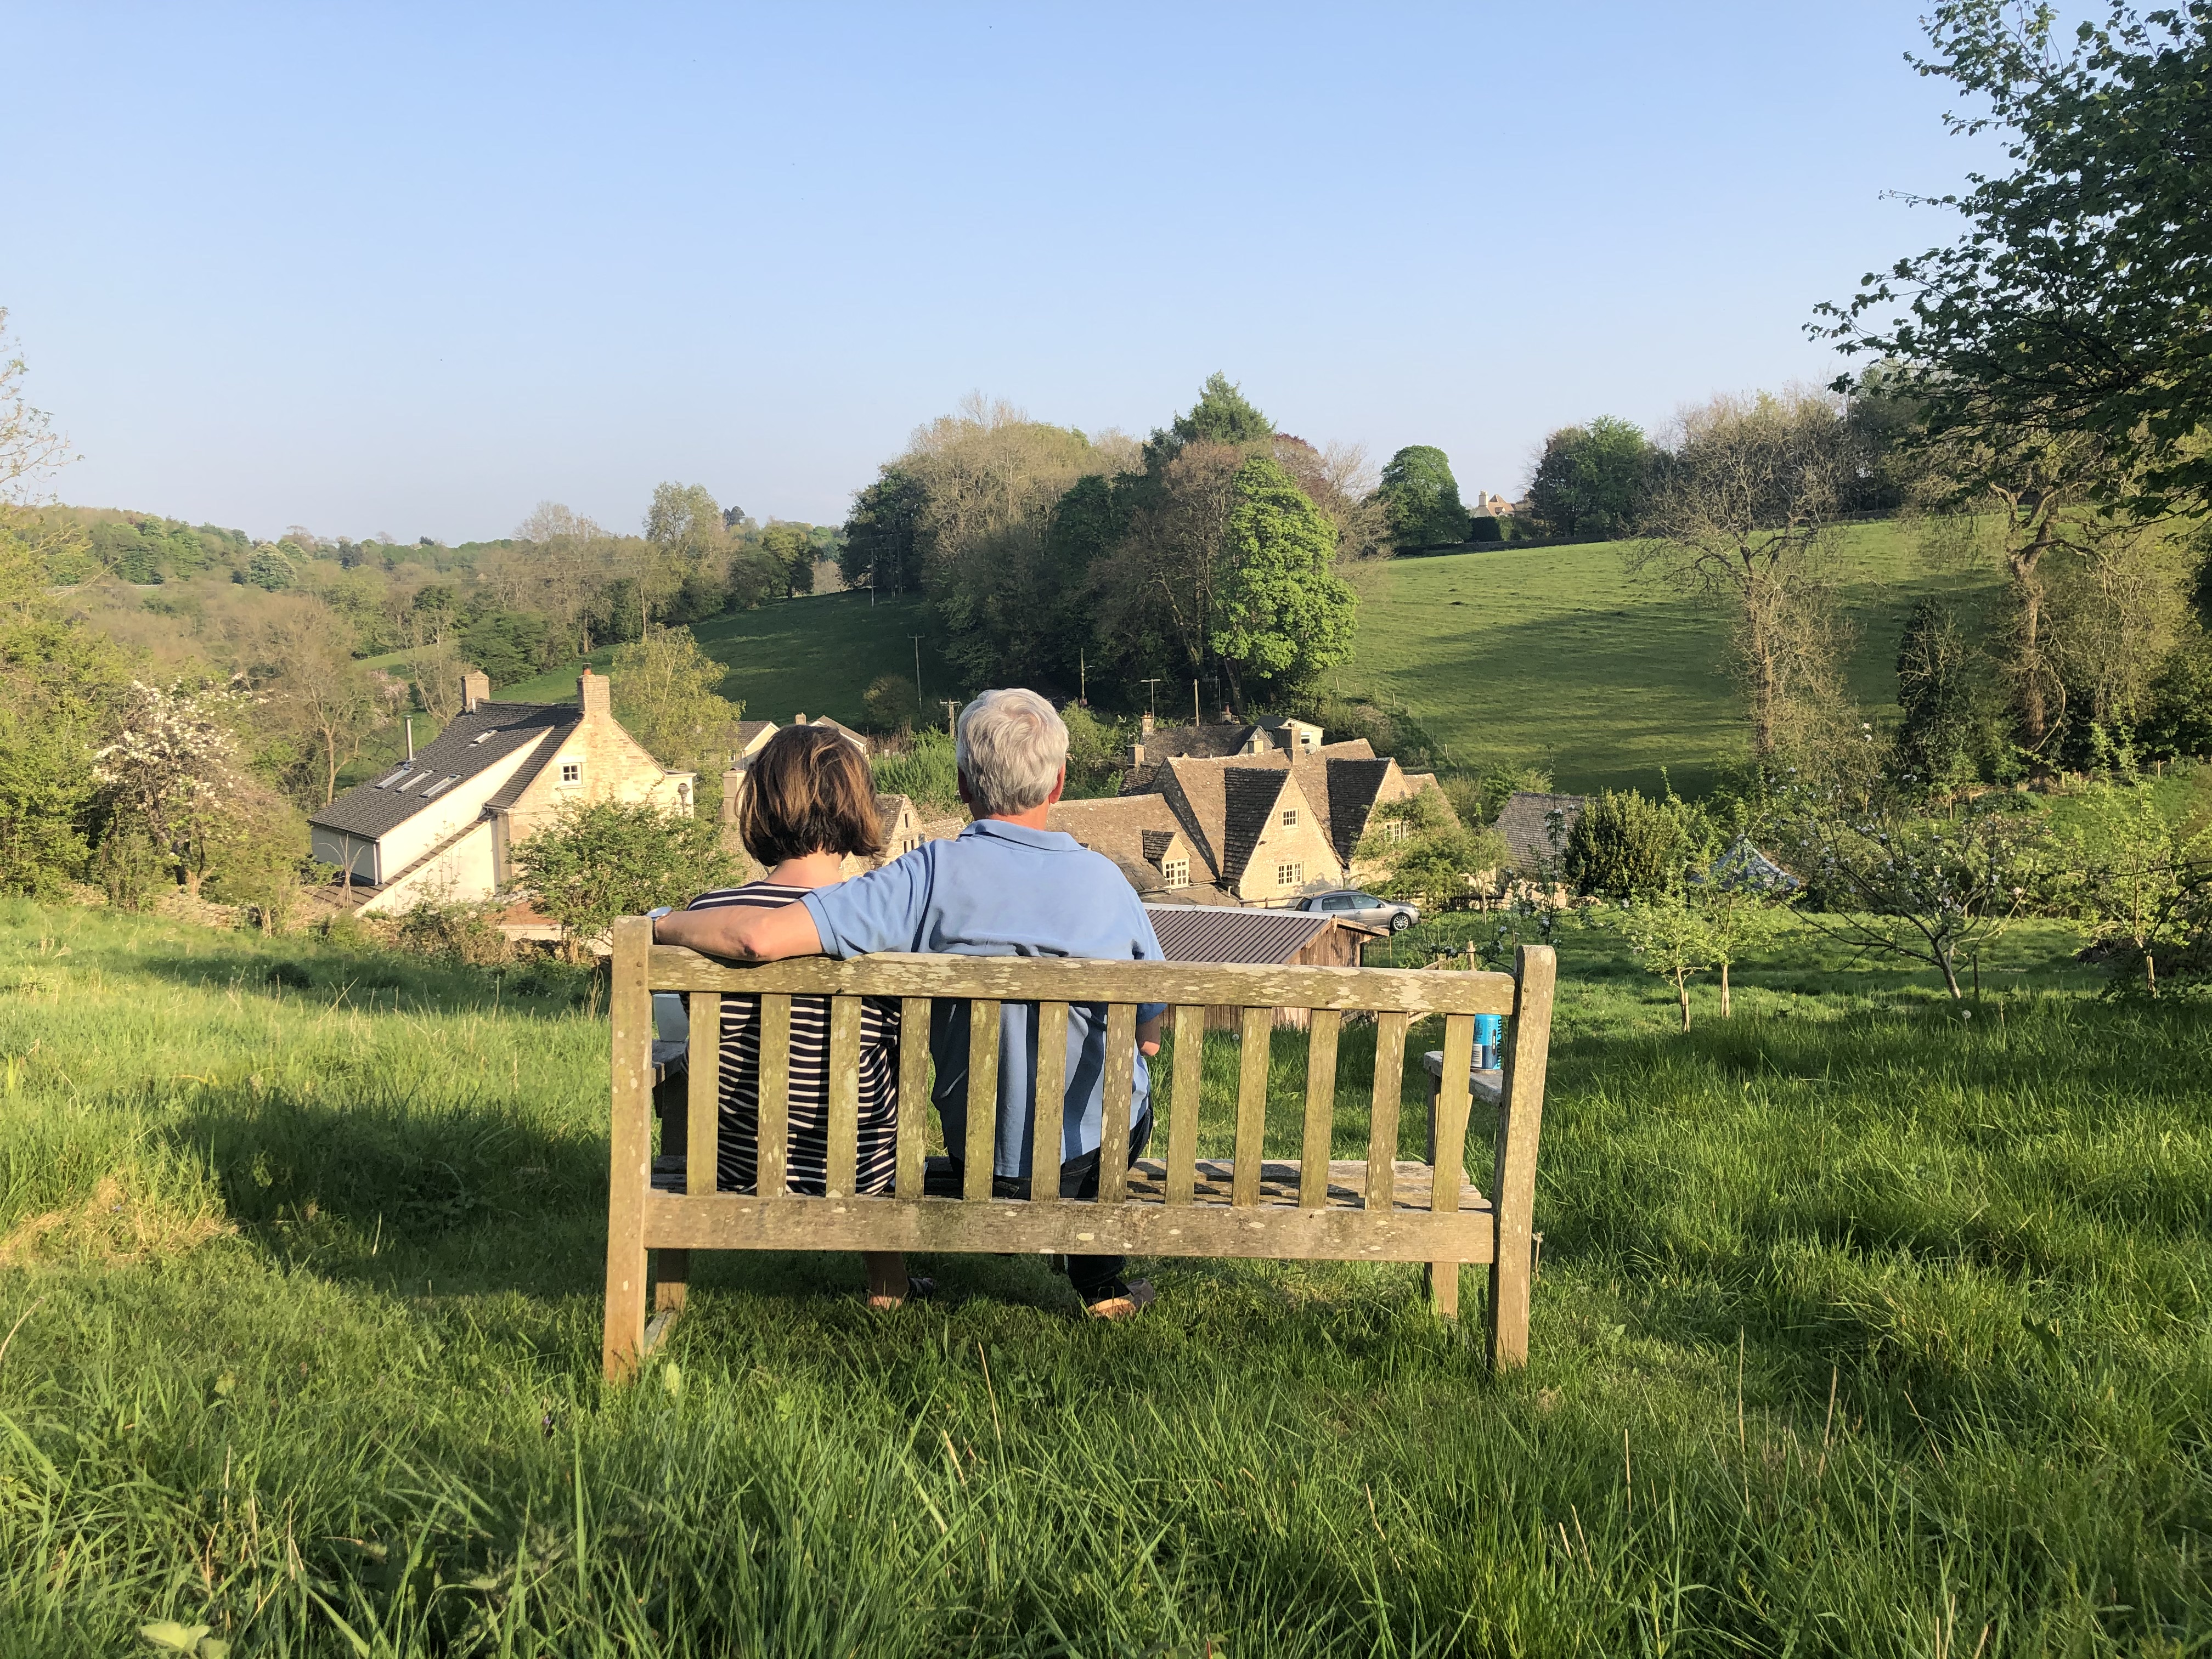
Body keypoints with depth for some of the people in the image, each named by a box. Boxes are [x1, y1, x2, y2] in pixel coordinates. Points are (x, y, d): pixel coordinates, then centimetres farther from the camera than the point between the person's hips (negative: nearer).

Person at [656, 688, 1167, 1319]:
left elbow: (759, 938, -29)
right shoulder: (1105, 880, -14)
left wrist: (659, 925, -10)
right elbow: (1151, 1036, -5)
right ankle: (1102, 1282, 47)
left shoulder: (935, 876, -22)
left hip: (980, 1151, 0)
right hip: (1106, 1146, 1)